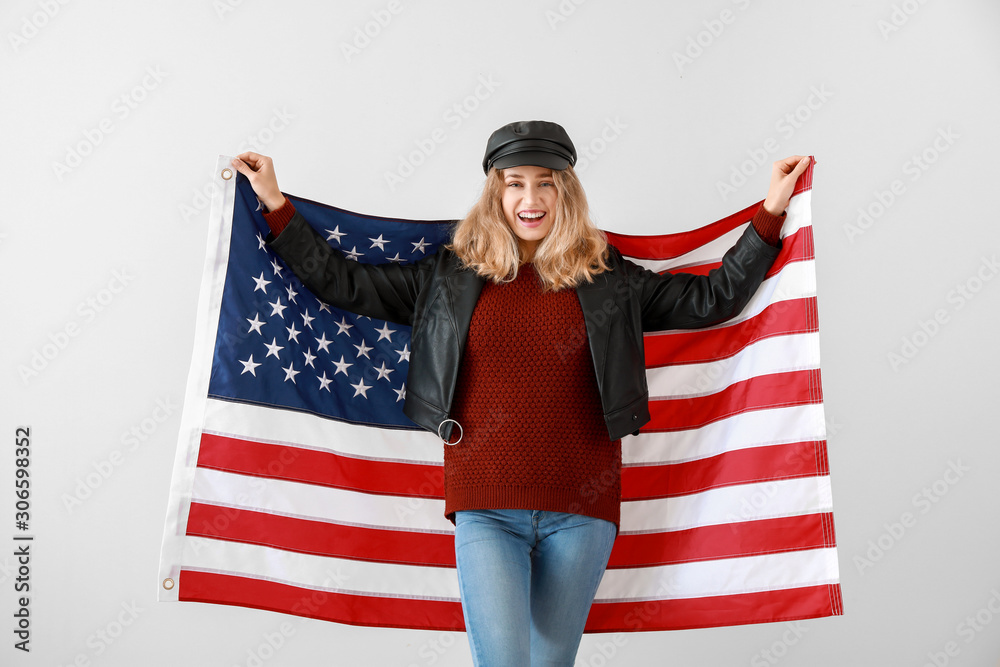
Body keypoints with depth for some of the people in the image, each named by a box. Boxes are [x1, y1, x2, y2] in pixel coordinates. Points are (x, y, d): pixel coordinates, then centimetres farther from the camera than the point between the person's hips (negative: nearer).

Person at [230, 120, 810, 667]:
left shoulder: (609, 281, 8)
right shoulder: (452, 276, 7)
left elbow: (713, 298, 10)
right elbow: (345, 283, 11)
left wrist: (771, 212, 7)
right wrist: (276, 205, 10)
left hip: (580, 512, 1)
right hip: (485, 509, -1)